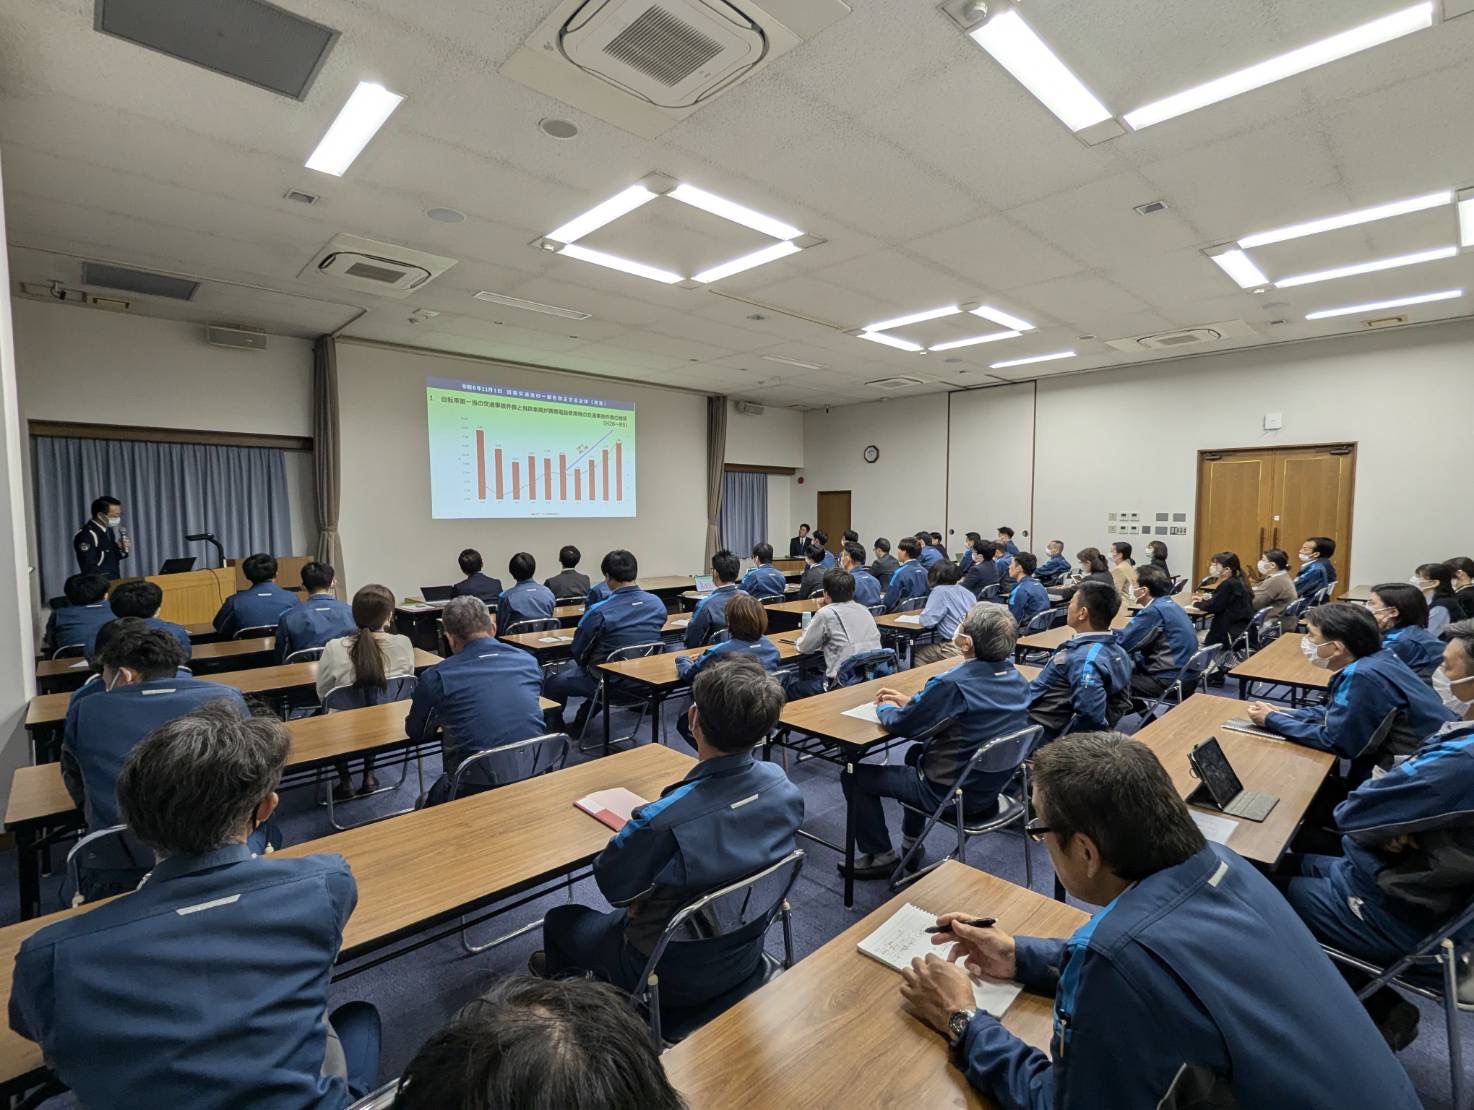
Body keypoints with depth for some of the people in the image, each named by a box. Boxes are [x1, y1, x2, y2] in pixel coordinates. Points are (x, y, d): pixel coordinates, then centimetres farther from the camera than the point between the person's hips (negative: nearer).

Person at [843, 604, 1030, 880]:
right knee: (917, 752, 34)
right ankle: (911, 847, 39)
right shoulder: (1016, 678, -4)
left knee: (854, 775, 5)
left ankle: (881, 856, 20)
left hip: (954, 793, -8)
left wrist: (885, 708, 3)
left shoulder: (953, 684, -30)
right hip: (994, 784, 8)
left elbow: (900, 724, -19)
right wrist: (911, 701, 8)